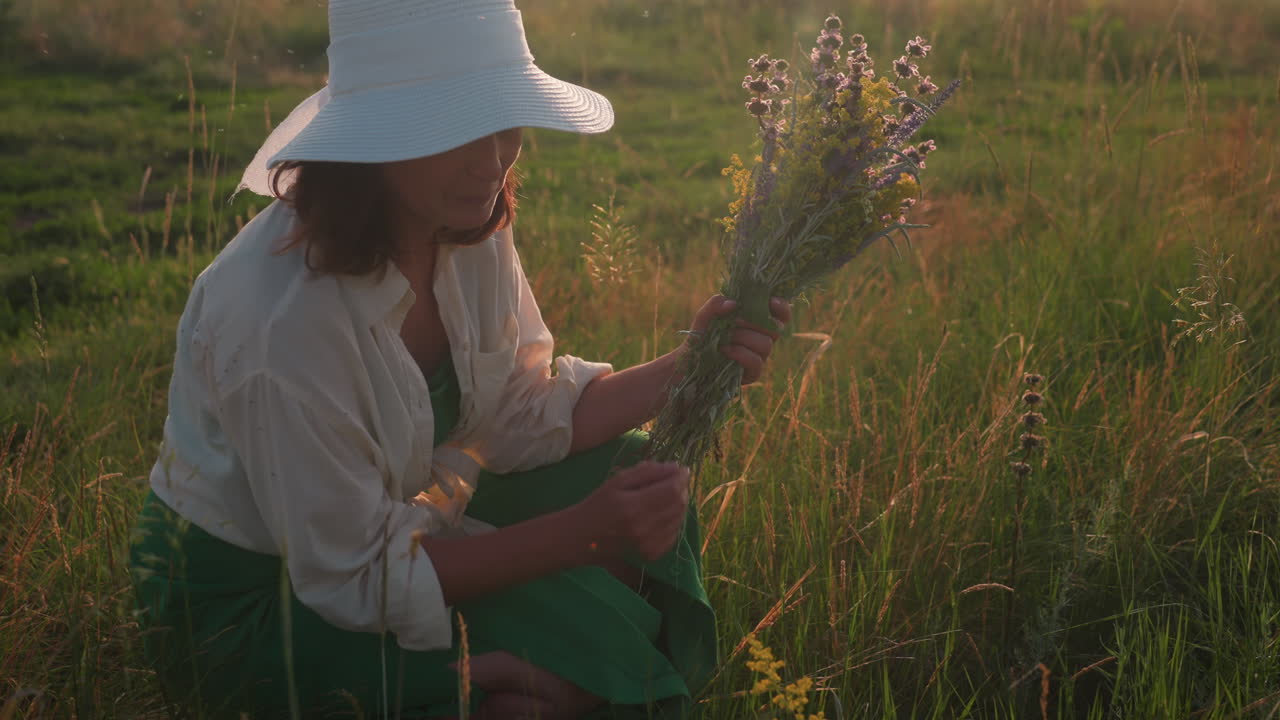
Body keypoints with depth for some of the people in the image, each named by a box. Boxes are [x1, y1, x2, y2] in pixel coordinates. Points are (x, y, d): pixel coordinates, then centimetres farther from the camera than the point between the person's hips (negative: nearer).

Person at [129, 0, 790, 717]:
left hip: (390, 520, 8)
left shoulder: (470, 228, -10)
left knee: (635, 477, -1)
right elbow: (353, 579, -26)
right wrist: (583, 531, -30)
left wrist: (687, 367, -17)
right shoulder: (281, 315, -33)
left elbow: (523, 419, -2)